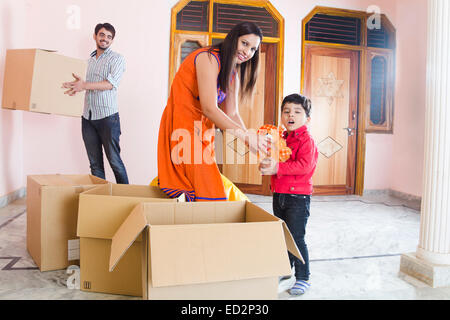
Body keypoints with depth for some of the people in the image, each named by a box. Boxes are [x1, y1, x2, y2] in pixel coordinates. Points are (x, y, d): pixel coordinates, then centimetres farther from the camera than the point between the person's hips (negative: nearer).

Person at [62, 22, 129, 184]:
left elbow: (110, 84, -15)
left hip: (107, 116, -6)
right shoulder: (91, 59, 19)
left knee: (114, 161, -5)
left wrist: (84, 85, -25)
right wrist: (78, 84, 5)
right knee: (95, 163, 7)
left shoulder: (117, 59, -1)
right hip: (88, 117, 6)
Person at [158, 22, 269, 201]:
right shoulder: (209, 58, -16)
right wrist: (245, 136, -23)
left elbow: (232, 113, 6)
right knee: (207, 193, -11)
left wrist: (251, 140, -10)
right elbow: (209, 108, -25)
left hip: (202, 128, 9)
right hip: (183, 124, -9)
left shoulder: (234, 72, 12)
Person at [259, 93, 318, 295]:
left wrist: (278, 167, -29)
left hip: (298, 196, -8)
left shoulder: (306, 140, -12)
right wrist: (266, 165, -1)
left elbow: (304, 165, -25)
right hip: (279, 194, 8)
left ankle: (303, 278, 12)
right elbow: (274, 161, 22)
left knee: (296, 238, -3)